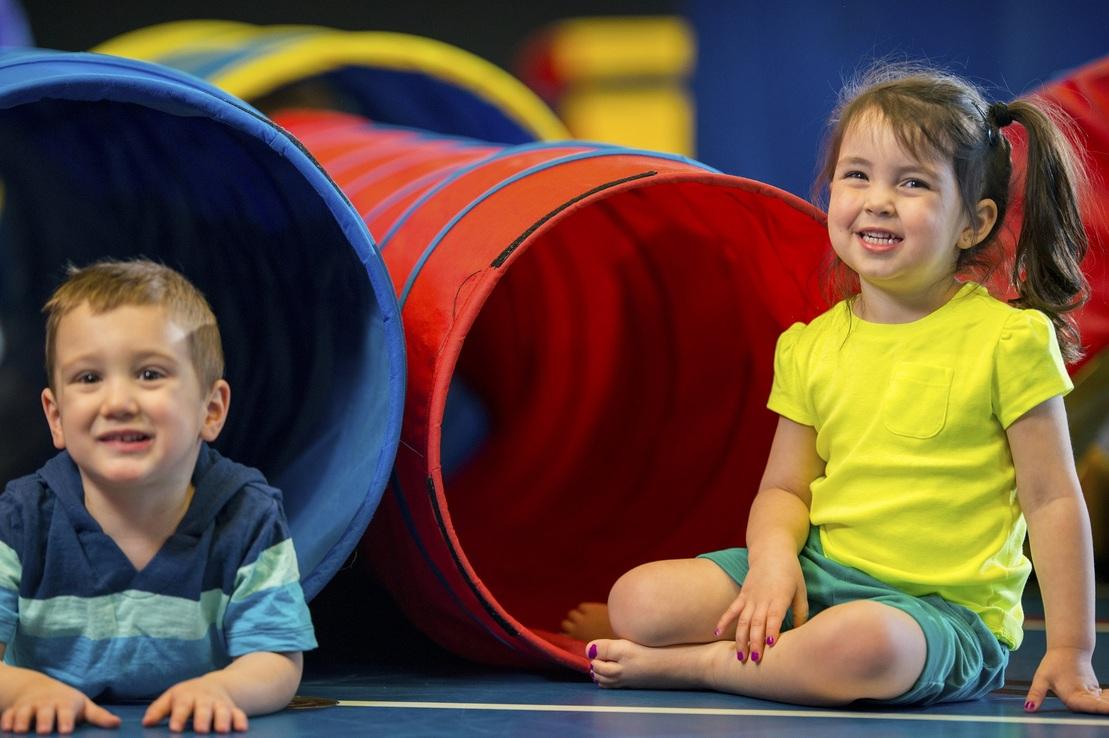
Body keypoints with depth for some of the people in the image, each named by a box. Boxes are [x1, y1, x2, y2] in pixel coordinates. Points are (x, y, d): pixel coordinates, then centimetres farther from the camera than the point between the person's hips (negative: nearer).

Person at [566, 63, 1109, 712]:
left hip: (947, 605, -4)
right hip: (822, 571, 4)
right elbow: (785, 488, 10)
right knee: (640, 598, -16)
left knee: (863, 643, -40)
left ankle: (687, 664, -18)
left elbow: (1053, 500, -5)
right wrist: (773, 557, -14)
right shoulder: (812, 346, 8)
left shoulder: (1009, 339, -7)